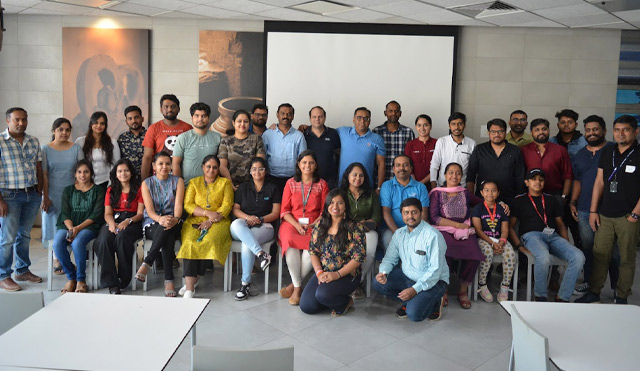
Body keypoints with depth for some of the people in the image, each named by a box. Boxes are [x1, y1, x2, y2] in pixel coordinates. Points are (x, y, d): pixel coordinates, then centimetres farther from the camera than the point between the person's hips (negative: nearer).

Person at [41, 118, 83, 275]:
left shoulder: (76, 148, 4)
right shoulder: (46, 149, 1)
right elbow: (44, 175, -2)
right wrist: (45, 197, -6)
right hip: (53, 194, -1)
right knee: (55, 226, 3)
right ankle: (57, 260, 12)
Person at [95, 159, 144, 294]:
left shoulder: (139, 189, 10)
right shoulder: (111, 190, 21)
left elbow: (140, 214, 2)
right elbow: (107, 213, 11)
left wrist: (127, 221, -17)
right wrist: (112, 223, -12)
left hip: (132, 222, -3)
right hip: (113, 221, 3)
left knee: (122, 237, -37)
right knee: (104, 240, -31)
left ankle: (123, 279, -24)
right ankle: (111, 283, -31)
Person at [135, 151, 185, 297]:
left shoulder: (178, 181, 9)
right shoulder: (147, 183, 9)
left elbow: (178, 206, -5)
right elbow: (149, 210, -5)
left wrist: (175, 219, -29)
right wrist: (160, 219, -29)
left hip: (173, 224, 1)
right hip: (152, 224, 0)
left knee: (167, 230, -40)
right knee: (167, 237, -37)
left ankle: (146, 263, -32)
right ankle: (169, 280, -35)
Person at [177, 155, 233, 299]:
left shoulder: (225, 182, 14)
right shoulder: (194, 182, 18)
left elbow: (227, 206, 2)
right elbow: (188, 205, 6)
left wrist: (211, 221, -11)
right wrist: (207, 213, -10)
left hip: (219, 222, -1)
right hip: (195, 220, 1)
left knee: (210, 241, -32)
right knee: (189, 242, -29)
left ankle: (192, 279, -15)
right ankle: (190, 287, -34)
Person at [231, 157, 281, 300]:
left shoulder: (272, 189, 13)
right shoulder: (243, 187, 19)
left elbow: (276, 213, 5)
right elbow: (235, 209, 12)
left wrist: (260, 219, -12)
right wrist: (248, 217, -8)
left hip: (264, 226, -2)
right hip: (244, 226, 2)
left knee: (246, 244, -35)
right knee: (236, 224, -37)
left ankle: (246, 284, -29)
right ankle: (261, 253, -48)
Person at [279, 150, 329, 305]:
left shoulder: (322, 184, 12)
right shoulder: (291, 183, 14)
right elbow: (284, 211, 8)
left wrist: (313, 226, -10)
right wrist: (297, 225, -10)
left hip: (314, 225, 0)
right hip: (292, 224, 0)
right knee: (290, 244, -34)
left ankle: (294, 284, -19)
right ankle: (298, 287, -22)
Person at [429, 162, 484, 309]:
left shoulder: (466, 193, 19)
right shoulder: (437, 193, 10)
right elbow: (434, 217, 0)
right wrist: (457, 224, -5)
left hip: (465, 232, 3)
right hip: (443, 231, -2)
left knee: (473, 254, -29)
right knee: (444, 253, -36)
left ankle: (463, 291, -8)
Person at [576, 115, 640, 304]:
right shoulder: (607, 154, 10)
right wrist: (593, 211, 7)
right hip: (605, 215, 4)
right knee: (600, 255, 7)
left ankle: (622, 297, 16)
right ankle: (594, 292, 17)